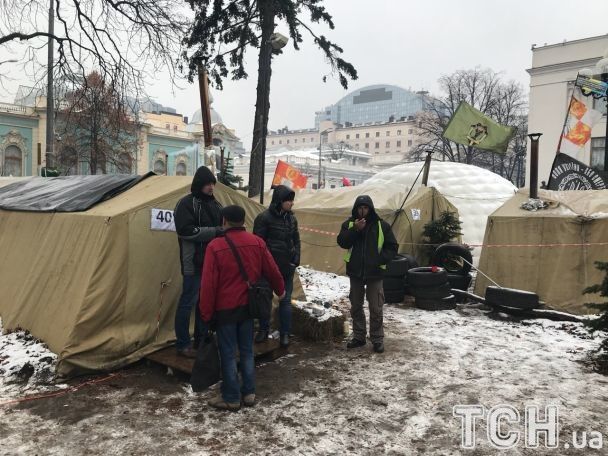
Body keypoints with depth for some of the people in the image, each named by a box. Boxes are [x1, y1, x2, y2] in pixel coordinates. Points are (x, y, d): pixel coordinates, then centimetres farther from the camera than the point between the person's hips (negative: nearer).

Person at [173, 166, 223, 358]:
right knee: (188, 301, 0)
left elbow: (223, 225, 24)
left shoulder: (214, 203, 14)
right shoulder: (186, 203, -9)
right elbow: (185, 230, -20)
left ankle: (201, 340, 28)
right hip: (194, 262, -7)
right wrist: (214, 231, -22)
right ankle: (182, 344, 12)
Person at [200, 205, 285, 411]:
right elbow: (272, 271, 6)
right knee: (247, 351, 17)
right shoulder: (257, 243, -3)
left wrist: (207, 314, -5)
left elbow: (209, 284, -14)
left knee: (228, 354, 7)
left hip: (225, 309, -4)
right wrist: (280, 290, 25)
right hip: (248, 307, 4)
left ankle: (231, 398, 17)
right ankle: (249, 393, 25)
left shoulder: (215, 246, -15)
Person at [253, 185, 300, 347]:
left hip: (287, 267, 4)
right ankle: (263, 329, 27)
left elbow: (296, 240, 14)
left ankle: (285, 333, 20)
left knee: (285, 300, 9)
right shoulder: (264, 218, -12)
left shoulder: (291, 218, 6)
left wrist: (296, 259, 3)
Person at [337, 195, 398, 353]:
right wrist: (355, 230, -21)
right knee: (356, 307, 12)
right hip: (355, 272, 2)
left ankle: (377, 339, 15)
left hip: (375, 273, -2)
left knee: (376, 309, 2)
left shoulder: (382, 225, -2)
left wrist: (380, 259, -15)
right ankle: (358, 336, 26)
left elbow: (392, 247, 0)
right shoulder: (349, 224, 2)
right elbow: (342, 242, -11)